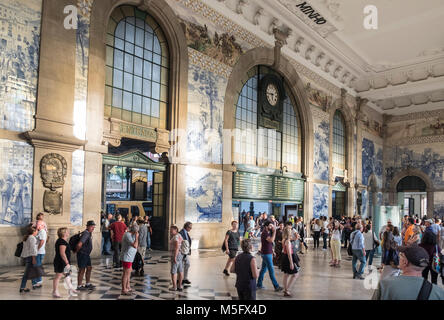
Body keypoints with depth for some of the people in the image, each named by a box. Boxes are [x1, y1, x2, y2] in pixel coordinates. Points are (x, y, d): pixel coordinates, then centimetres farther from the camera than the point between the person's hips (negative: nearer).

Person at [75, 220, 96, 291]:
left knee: (89, 268, 13)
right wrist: (77, 251, -14)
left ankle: (88, 284, 23)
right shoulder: (86, 234, -22)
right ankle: (79, 286, 9)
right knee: (82, 270, -1)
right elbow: (79, 244, -32)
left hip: (87, 254, 10)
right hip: (82, 254, -10)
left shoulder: (89, 233, 10)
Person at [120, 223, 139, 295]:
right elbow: (134, 245, -30)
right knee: (126, 273, -3)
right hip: (126, 257, -11)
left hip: (129, 257, 11)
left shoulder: (130, 234, 10)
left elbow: (136, 245, 16)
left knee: (129, 271, 21)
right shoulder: (128, 235, -22)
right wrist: (136, 237, -22)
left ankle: (127, 287, 33)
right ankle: (124, 290, 5)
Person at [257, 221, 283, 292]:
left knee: (263, 269, 14)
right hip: (266, 254, -10)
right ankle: (276, 286, -4)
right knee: (271, 270, -7)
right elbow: (271, 240, -30)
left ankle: (259, 284, 22)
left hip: (268, 253, 10)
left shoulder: (268, 233, 13)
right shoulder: (264, 233, -17)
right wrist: (274, 232, -22)